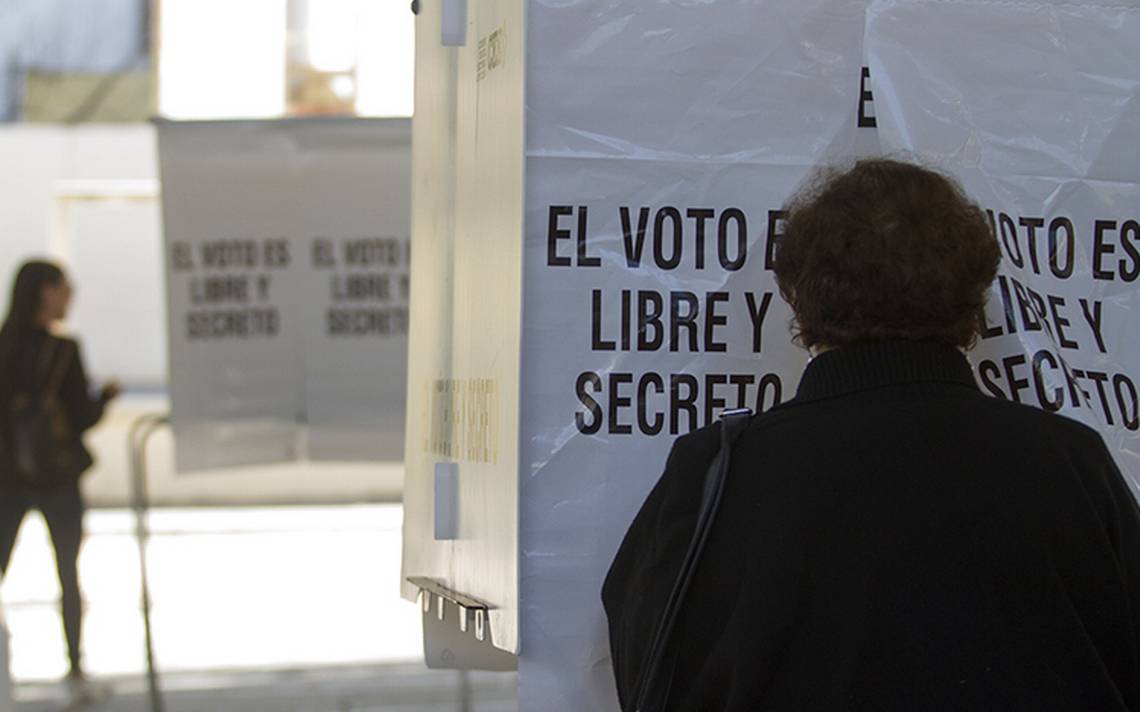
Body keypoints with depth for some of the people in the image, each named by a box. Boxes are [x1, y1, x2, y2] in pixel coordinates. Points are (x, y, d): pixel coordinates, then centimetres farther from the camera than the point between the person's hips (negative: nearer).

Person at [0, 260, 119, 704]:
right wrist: (107, 396, 6)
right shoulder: (62, 351, -14)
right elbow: (83, 418, -12)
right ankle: (76, 672, 16)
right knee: (69, 576, 13)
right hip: (57, 479, -3)